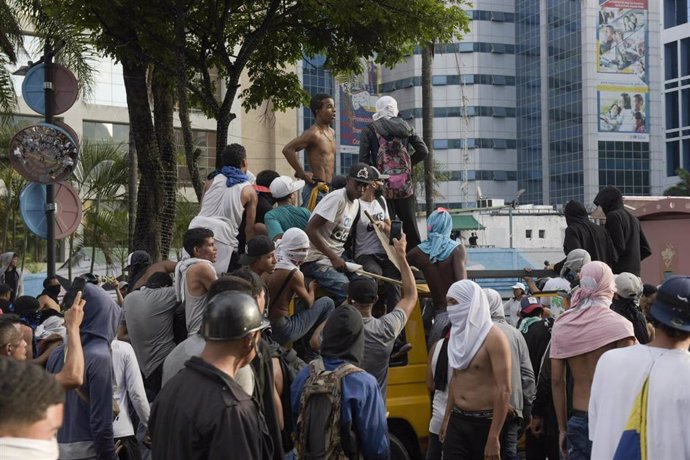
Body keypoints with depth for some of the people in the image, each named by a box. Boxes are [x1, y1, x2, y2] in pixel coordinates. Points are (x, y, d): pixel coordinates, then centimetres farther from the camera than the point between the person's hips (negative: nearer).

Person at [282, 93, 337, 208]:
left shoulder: (332, 133, 15)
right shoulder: (313, 134, -12)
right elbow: (288, 149, -21)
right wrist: (302, 174, -17)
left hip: (328, 188, 9)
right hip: (316, 188, -9)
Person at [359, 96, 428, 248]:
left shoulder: (369, 130, 0)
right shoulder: (405, 127, 9)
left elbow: (364, 160, -6)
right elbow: (423, 151, 4)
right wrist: (407, 164, 14)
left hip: (383, 186, -3)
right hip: (405, 187, 3)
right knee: (411, 228, 10)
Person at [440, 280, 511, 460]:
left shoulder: (493, 338, -14)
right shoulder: (459, 335, 8)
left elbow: (504, 390, -19)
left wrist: (494, 437, -23)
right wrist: (447, 418, 22)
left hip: (485, 422, -6)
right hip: (457, 421, 6)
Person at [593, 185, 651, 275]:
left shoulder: (613, 216, -6)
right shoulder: (633, 219, 19)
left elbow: (619, 247, -15)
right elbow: (646, 250, 18)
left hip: (619, 271, -8)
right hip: (634, 271, 8)